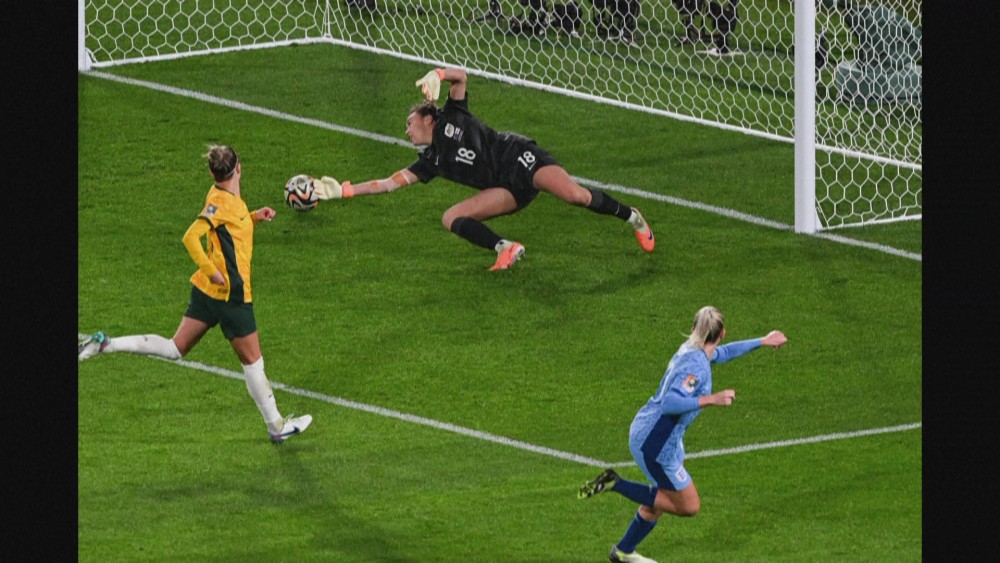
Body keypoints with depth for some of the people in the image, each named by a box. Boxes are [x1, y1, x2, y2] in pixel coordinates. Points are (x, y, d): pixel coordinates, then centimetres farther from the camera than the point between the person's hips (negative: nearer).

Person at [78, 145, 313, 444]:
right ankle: (276, 425, 18)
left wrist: (255, 216, 12)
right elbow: (191, 237, -30)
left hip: (206, 290, 9)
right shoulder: (222, 203, -21)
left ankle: (106, 344, 2)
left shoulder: (221, 196, 6)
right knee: (252, 360, 6)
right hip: (230, 293, -9)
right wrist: (212, 272, -27)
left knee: (175, 349, 11)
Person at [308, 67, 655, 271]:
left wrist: (437, 76, -22)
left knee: (574, 195, -29)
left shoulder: (452, 119, 5)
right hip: (509, 191, 6)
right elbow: (391, 182, 14)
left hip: (520, 158, -6)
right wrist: (343, 190, 11)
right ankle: (505, 249, -27)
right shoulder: (431, 162, 16)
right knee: (451, 218, -13)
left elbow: (461, 76, -2)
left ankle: (631, 217, -8)